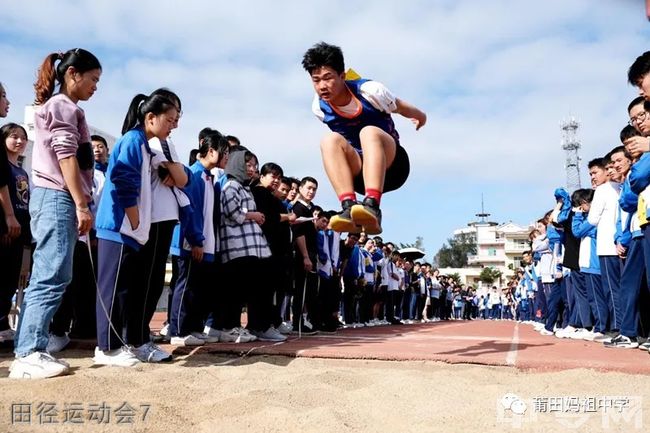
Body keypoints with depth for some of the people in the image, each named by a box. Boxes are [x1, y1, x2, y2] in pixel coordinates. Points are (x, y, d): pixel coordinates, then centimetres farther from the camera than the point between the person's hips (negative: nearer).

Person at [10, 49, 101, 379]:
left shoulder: (57, 107, 27)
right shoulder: (63, 106, -2)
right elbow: (66, 156, -13)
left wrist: (79, 204, 17)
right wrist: (82, 205, -18)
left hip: (55, 199, 10)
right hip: (58, 198, -10)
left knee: (46, 277, 6)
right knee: (53, 277, -13)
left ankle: (28, 351, 8)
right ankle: (29, 354, -13)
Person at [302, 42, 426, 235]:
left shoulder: (370, 90, -15)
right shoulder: (319, 107, -7)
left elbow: (402, 108, 4)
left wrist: (421, 118, 20)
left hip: (392, 166, -3)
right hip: (359, 173, 3)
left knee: (369, 132, -35)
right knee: (330, 140, -26)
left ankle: (372, 207, -54)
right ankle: (349, 207, -44)